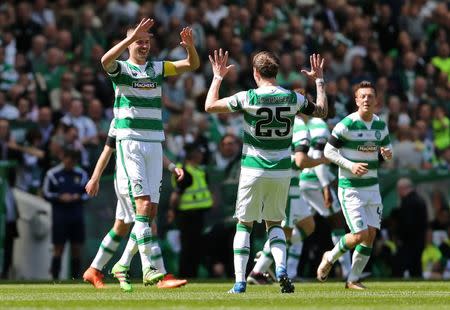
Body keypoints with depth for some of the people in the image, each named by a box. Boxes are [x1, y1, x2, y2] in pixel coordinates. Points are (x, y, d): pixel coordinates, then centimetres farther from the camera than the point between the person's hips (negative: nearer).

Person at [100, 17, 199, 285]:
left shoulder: (157, 68, 15)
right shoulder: (121, 68, 0)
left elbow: (193, 65, 10)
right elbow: (106, 61, -23)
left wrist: (190, 47, -11)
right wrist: (131, 38, -32)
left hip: (154, 143, 6)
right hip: (130, 141, -5)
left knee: (151, 210, 3)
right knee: (143, 205, -16)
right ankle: (149, 268, -21)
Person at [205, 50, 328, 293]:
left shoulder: (248, 98, -12)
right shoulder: (292, 98, -3)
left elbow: (210, 106, -4)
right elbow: (322, 111, 14)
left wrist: (218, 77, 7)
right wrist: (319, 81, 23)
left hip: (253, 170, -3)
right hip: (281, 172, 3)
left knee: (244, 224, 9)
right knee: (275, 223, 18)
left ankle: (240, 281, 2)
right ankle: (281, 268, -7)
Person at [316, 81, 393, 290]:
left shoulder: (381, 125, 6)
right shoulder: (346, 125, -13)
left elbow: (386, 149, 19)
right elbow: (328, 151, -9)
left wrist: (388, 154, -5)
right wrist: (350, 165, -21)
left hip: (372, 188, 6)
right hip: (350, 189, -6)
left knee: (371, 235, 0)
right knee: (360, 235, -12)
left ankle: (353, 279, 13)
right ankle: (330, 258, 15)